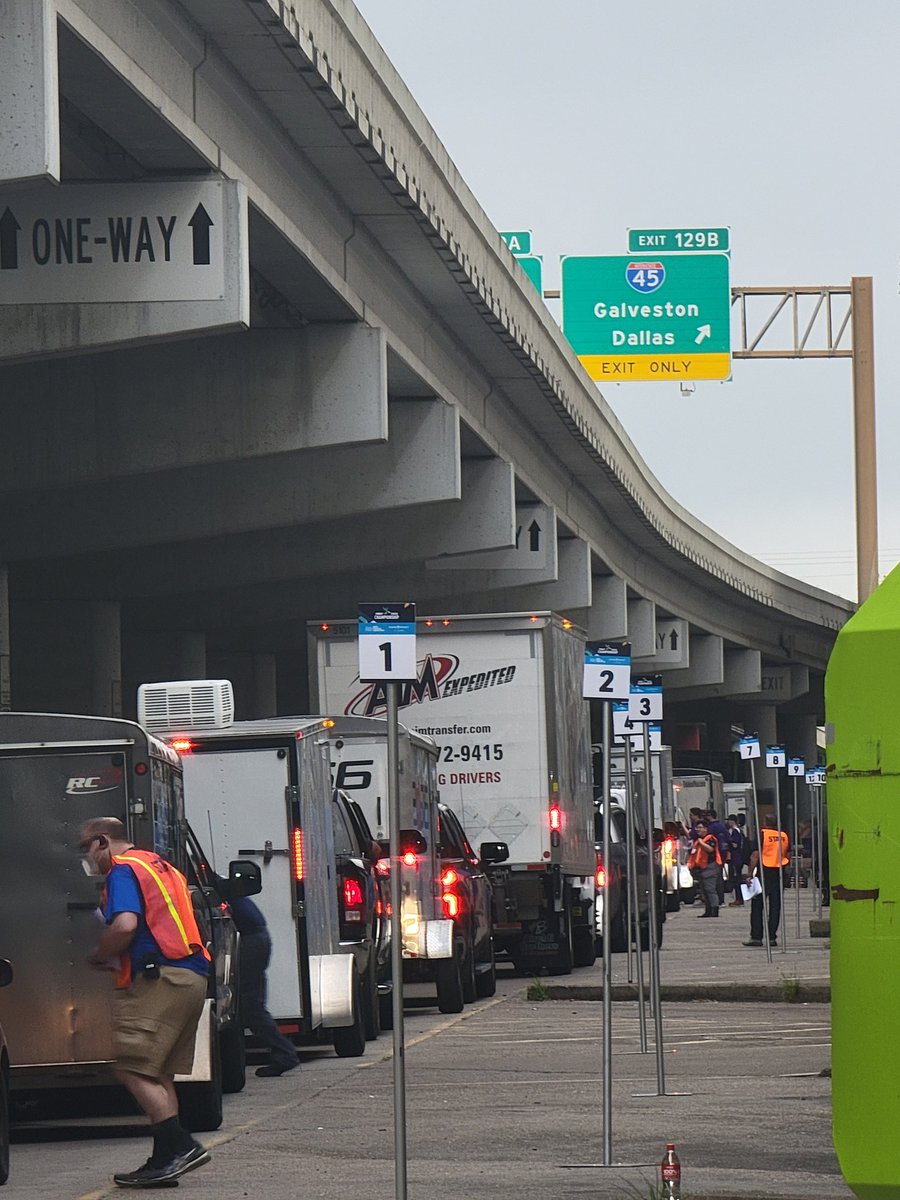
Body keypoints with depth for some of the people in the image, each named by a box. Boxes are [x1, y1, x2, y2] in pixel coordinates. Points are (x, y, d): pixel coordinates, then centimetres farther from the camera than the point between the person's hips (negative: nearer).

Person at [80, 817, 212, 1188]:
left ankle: (180, 1146, -20)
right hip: (193, 976, 10)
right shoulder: (163, 868, 26)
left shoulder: (123, 869, -4)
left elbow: (125, 924, -20)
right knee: (158, 1074, 10)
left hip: (158, 979, -10)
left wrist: (98, 958, -4)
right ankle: (165, 1160, 6)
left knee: (133, 1068, -11)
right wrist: (116, 957, 23)